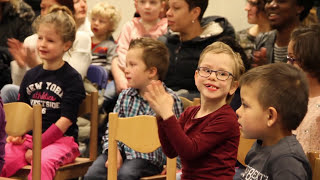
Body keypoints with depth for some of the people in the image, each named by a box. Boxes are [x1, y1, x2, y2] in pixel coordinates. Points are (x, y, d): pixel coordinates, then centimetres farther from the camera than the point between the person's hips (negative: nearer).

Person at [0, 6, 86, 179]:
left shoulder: (72, 78, -2)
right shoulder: (31, 75, 16)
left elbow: (65, 121, -9)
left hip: (61, 140, -5)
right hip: (28, 138, 5)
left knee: (43, 162, -37)